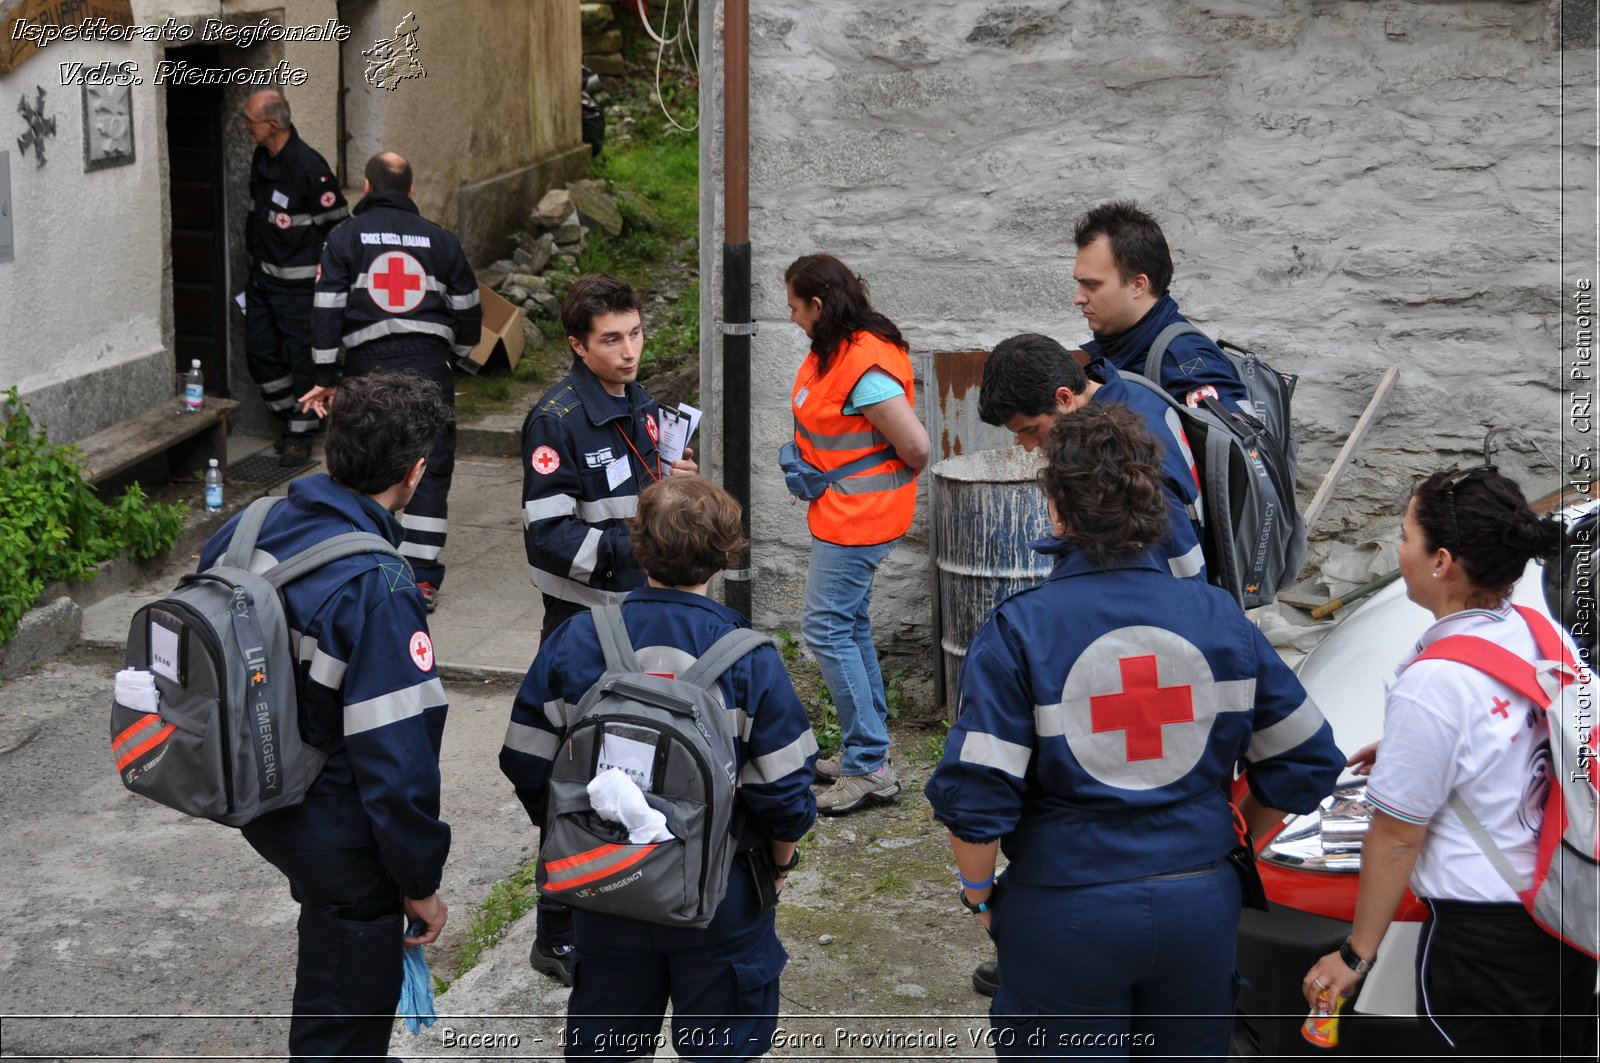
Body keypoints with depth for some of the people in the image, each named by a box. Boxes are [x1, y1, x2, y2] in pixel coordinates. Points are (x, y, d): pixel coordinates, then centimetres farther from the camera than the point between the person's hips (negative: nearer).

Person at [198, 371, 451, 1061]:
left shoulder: (246, 530, -6)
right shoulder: (377, 595, -30)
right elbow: (396, 760, -27)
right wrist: (420, 882, -14)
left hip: (259, 807, 8)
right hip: (338, 838, -8)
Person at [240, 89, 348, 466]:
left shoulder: (309, 166, -20)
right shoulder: (261, 158, 5)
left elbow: (338, 226, -14)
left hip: (297, 283, -8)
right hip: (261, 276, 8)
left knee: (302, 358, 0)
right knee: (260, 352, 11)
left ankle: (300, 436, 10)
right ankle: (290, 419, 27)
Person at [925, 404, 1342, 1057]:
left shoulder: (1018, 632, -14)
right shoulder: (1219, 618, -2)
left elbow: (974, 798, -17)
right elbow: (1305, 761, 4)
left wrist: (980, 895, 0)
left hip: (1067, 915, -3)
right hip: (1200, 906, 3)